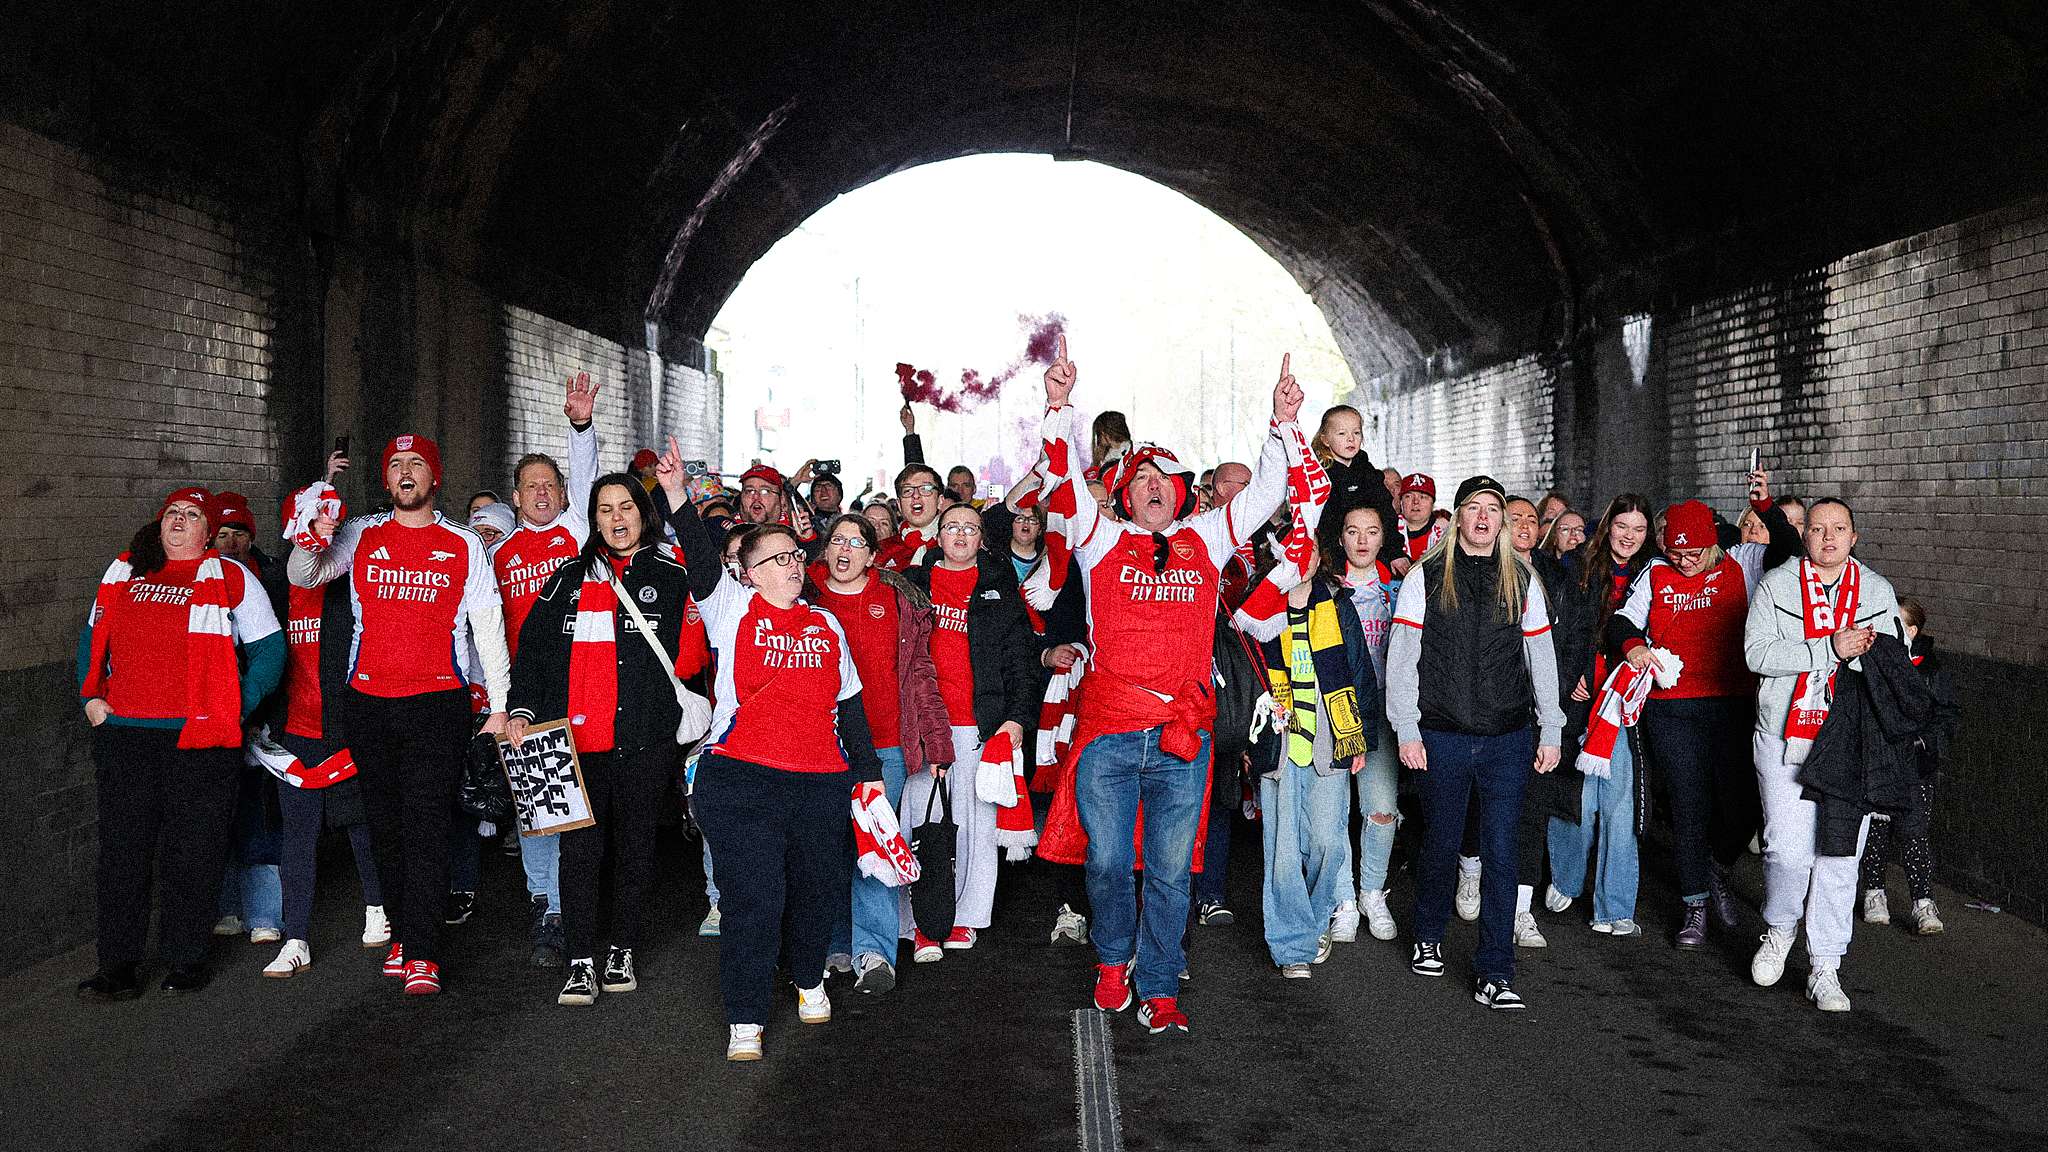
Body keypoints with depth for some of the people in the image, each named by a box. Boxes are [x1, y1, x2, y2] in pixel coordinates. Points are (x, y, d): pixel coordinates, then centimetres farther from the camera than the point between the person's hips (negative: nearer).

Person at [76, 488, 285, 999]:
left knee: (192, 853, 1)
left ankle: (187, 958, 13)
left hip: (199, 737, -3)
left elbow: (268, 648, 3)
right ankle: (118, 965, 10)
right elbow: (93, 635, 23)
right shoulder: (124, 571, 16)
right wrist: (91, 694, 11)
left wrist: (239, 706, -6)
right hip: (123, 732, 3)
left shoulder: (230, 578, 4)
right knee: (122, 848, 4)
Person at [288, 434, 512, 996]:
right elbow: (302, 576, 3)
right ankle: (404, 933, 20)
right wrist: (311, 540, -20)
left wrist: (499, 705, 4)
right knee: (384, 824, 8)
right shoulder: (361, 535, 10)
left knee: (426, 824, -10)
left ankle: (422, 954, -10)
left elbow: (488, 627, 7)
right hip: (369, 702, 3)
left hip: (438, 702, -3)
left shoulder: (464, 545, 5)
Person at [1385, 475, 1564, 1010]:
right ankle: (1428, 937, 35)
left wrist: (1551, 730, 7)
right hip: (1443, 737, -1)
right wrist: (1407, 730, -6)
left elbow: (1541, 660, 11)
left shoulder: (1522, 581, 8)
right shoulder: (1426, 578, 1)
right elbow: (1401, 660, 0)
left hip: (1507, 738, 1)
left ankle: (1494, 974, 1)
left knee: (1501, 853, -3)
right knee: (1442, 844, 10)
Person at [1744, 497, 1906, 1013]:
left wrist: (1860, 654, -13)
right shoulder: (1775, 585, 4)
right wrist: (1829, 649, -17)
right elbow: (1757, 652, -9)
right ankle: (1779, 930, 21)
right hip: (1786, 738, -2)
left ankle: (1825, 969, 11)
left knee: (1840, 855, 1)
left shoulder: (1878, 592, 11)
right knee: (1789, 850, -9)